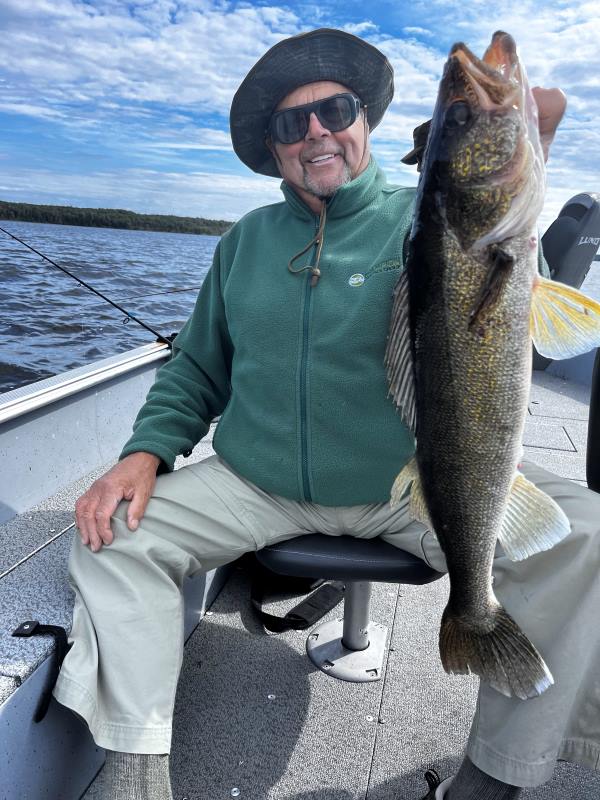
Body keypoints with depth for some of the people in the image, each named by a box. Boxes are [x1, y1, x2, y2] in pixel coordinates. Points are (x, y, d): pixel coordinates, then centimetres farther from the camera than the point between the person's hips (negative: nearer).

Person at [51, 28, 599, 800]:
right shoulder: (246, 240, 11)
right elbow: (196, 367, 15)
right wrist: (146, 450, -2)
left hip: (417, 483, -1)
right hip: (256, 487, 3)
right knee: (112, 534, -13)